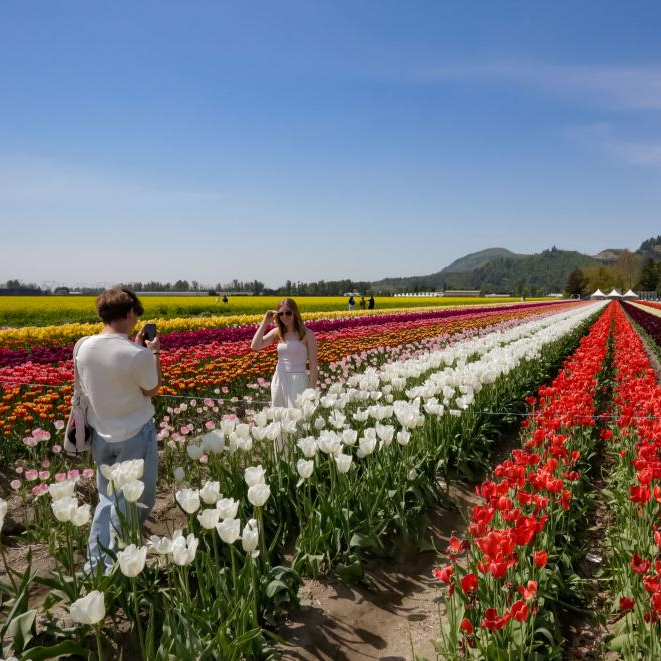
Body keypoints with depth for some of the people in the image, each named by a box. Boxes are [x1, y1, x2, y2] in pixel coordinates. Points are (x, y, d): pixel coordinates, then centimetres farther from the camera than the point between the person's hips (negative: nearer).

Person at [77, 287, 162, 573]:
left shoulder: (84, 347, -7)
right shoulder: (138, 355, -25)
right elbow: (151, 390, -9)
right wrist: (154, 353, -1)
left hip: (100, 435, 6)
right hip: (134, 436, -6)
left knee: (107, 498, 21)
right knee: (132, 501, 12)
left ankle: (95, 564, 27)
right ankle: (114, 566, 20)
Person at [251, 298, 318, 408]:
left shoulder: (307, 334, -6)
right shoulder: (277, 332, 5)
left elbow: (313, 365, -5)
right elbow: (254, 346, -5)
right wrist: (265, 322, -6)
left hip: (298, 381, -4)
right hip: (279, 380, 4)